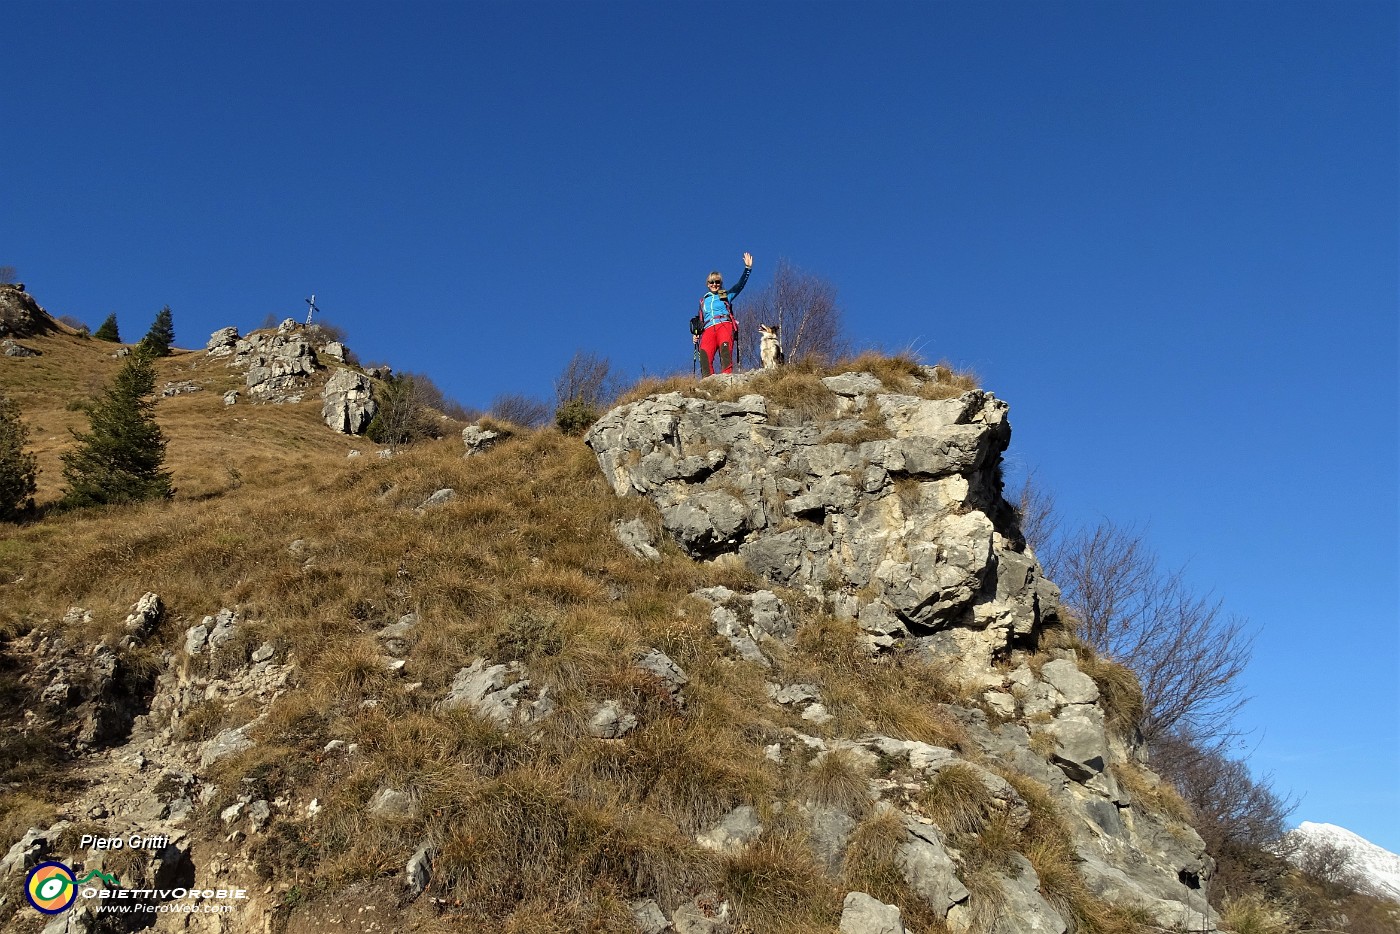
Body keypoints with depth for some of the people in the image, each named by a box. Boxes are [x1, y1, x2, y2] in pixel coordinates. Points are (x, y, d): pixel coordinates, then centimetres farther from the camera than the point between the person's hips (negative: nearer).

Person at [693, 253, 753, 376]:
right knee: (705, 353, -26)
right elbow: (700, 320, 30)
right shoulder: (703, 301, 30)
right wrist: (695, 334, 12)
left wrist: (747, 268, -4)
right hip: (708, 329, 2)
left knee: (725, 349, -31)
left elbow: (740, 284, 9)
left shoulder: (726, 295, 21)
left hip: (725, 325, -2)